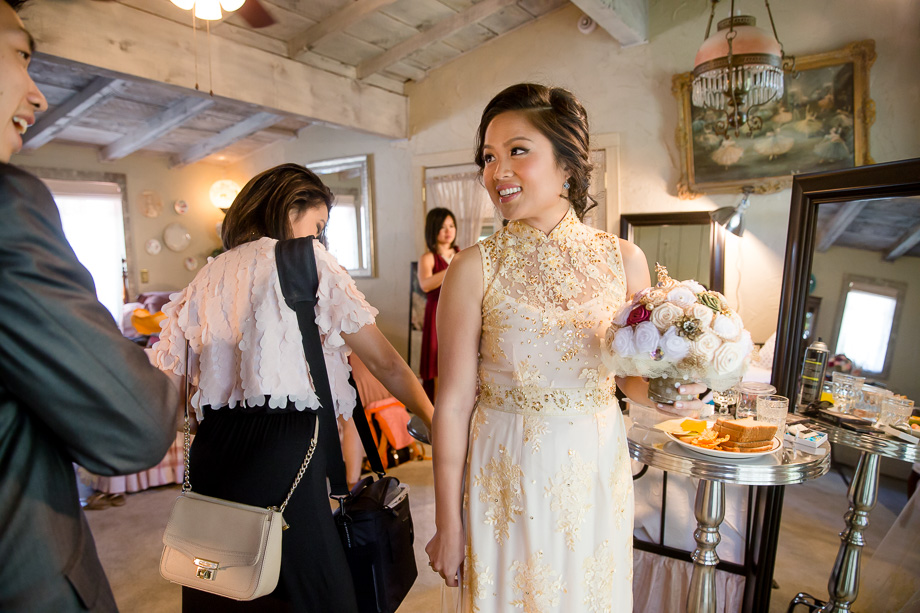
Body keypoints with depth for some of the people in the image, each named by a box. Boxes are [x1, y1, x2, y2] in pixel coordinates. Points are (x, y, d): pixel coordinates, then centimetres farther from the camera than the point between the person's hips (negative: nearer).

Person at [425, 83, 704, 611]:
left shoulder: (624, 259, -5)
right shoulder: (475, 268, -13)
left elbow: (633, 375, 7)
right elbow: (454, 403, -12)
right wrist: (448, 525, -7)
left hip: (597, 472, 3)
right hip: (508, 477, -2)